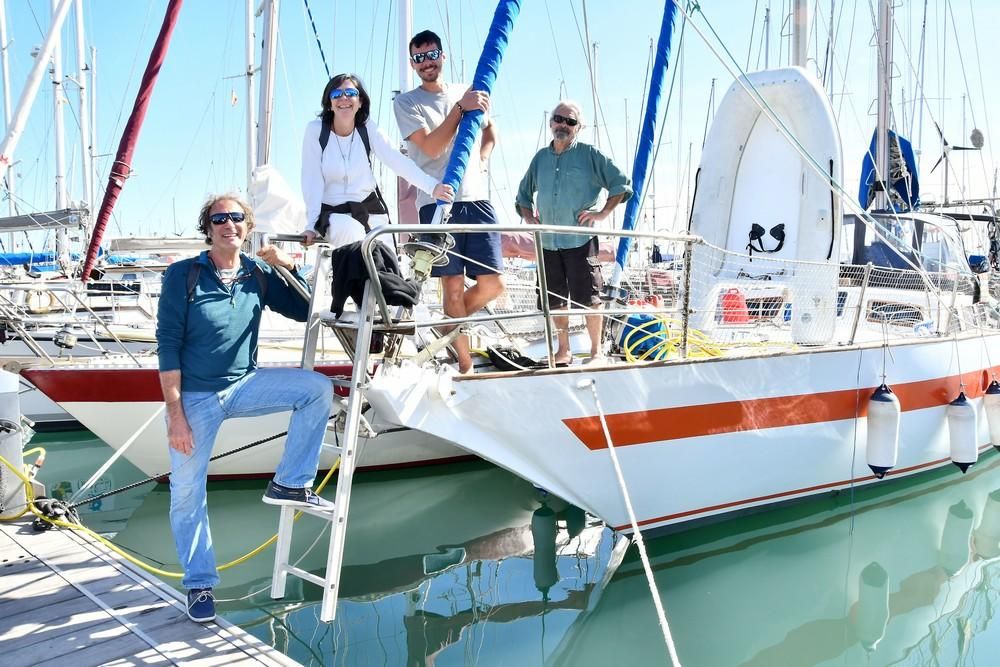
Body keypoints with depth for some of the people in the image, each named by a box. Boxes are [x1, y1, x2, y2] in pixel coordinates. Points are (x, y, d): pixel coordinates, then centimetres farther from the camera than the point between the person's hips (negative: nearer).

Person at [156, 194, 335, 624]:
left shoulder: (259, 274, 0)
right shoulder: (182, 276, -10)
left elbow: (304, 311, 8)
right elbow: (168, 345, -11)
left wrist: (287, 267, -9)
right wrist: (175, 413, -16)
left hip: (244, 385, 3)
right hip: (195, 396, -3)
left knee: (317, 388, -16)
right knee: (187, 493, 1)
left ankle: (289, 484, -5)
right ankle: (199, 584, 19)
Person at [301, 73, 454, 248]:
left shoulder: (368, 128, -4)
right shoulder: (316, 130, -10)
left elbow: (397, 160, -17)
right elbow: (312, 180, -13)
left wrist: (432, 186, -32)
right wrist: (311, 225, -22)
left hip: (370, 208, 3)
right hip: (332, 212, -3)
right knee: (349, 230, -35)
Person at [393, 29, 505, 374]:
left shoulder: (468, 92, 16)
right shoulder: (406, 102, 4)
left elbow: (490, 131, 31)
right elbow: (431, 147, -10)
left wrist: (481, 161, 13)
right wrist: (460, 108, -17)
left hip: (477, 200, 4)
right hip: (438, 203, -4)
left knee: (492, 284, -1)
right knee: (453, 287, -5)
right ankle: (465, 365, 3)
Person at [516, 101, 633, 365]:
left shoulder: (590, 155, 1)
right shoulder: (540, 157, 14)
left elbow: (621, 184, 1)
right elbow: (524, 193, 27)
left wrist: (603, 213, -7)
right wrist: (529, 217, 11)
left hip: (580, 241, -4)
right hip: (548, 242, 5)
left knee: (588, 299, -4)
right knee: (555, 300, 9)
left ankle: (596, 351, 8)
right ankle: (563, 350, 21)